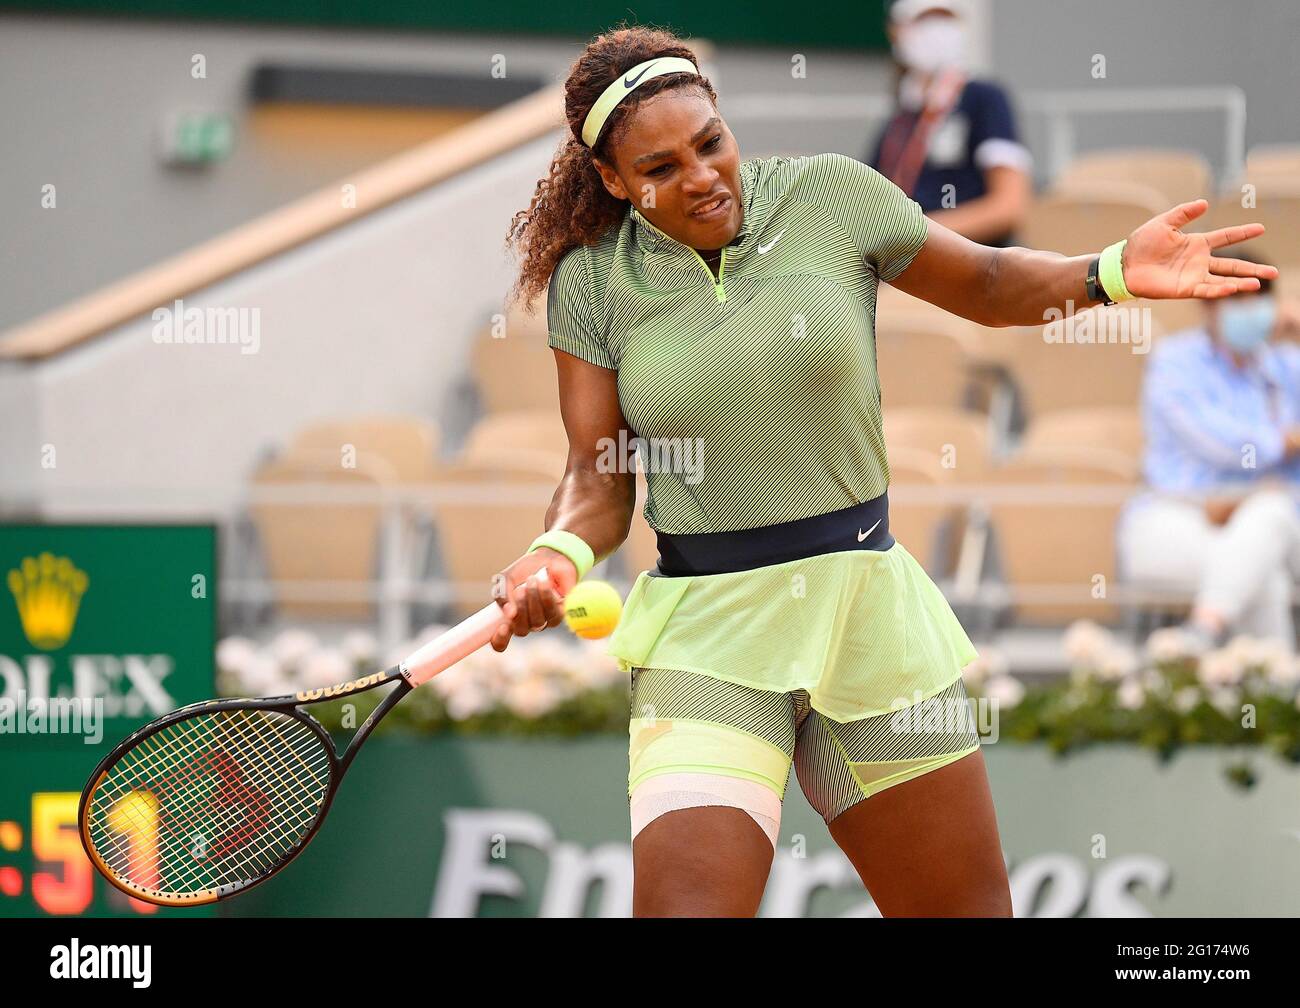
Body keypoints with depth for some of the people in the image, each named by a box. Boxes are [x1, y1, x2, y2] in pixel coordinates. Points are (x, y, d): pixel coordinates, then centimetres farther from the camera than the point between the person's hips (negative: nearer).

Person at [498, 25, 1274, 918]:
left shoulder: (829, 195, -1)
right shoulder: (591, 283, -2)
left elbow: (986, 284, 12)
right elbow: (599, 477, 2)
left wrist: (1112, 272, -4)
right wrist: (560, 553, -19)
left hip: (872, 610, 2)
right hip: (705, 635, -2)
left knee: (970, 909, 8)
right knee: (688, 904, -23)